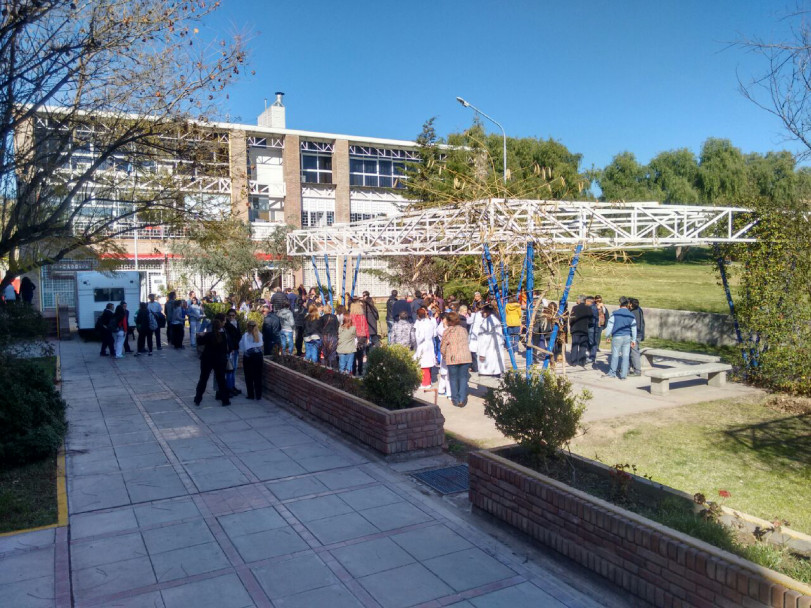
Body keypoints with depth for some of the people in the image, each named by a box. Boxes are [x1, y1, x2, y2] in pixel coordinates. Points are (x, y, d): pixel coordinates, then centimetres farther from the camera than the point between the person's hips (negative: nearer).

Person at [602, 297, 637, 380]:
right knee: (626, 356, 5)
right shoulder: (631, 315, 2)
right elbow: (634, 328, 7)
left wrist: (608, 336, 6)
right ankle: (623, 375, 5)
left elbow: (610, 325, -5)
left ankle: (612, 373, 17)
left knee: (615, 355, 7)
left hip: (617, 337, -2)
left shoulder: (615, 314, -7)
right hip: (627, 337, 3)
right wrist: (634, 340, 15)